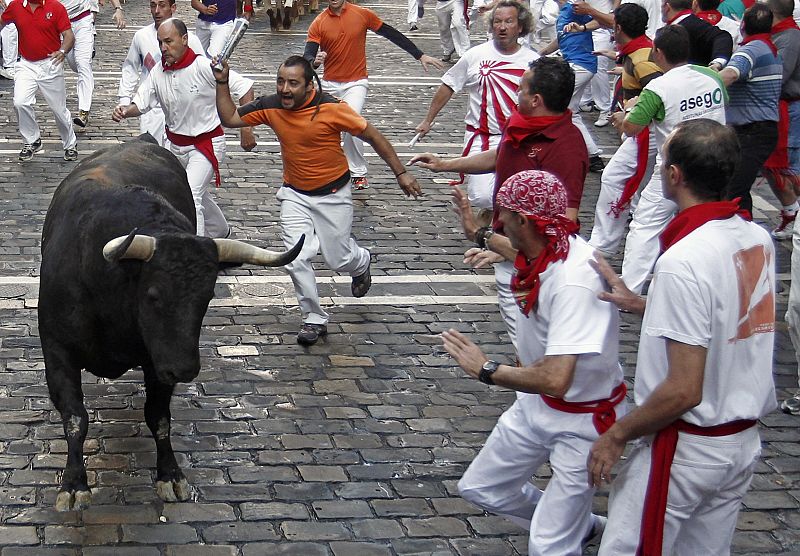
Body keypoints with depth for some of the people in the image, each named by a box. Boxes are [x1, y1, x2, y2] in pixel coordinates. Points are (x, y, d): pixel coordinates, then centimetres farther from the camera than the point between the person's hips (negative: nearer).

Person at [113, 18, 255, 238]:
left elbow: (244, 87, -19)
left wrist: (246, 129, -19)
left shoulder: (204, 67, -23)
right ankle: (220, 232, 50)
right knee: (198, 193, 25)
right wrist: (124, 111, -23)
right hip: (176, 145, 7)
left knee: (190, 196, -21)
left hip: (206, 143, -7)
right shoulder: (158, 73, -6)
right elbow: (141, 103, 1)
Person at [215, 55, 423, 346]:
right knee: (297, 259, -9)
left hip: (333, 193, -3)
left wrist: (400, 173, -12)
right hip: (295, 194, 3)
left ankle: (361, 262, 46)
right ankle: (314, 319, 10)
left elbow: (373, 136, -14)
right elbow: (230, 118, -1)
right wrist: (222, 83, -15)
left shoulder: (332, 109, -24)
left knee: (339, 260, 7)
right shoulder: (271, 107, -11)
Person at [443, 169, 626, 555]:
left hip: (584, 421, -9)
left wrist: (486, 370, -26)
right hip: (537, 404, 9)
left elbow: (555, 379, -40)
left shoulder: (574, 280, -34)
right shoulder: (537, 254, -7)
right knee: (480, 488, 20)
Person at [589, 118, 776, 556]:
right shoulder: (758, 239, -1)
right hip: (744, 439, 8)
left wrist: (617, 434, -12)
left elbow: (684, 390, -25)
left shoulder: (683, 261, -25)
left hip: (686, 449, -8)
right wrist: (640, 305, 12)